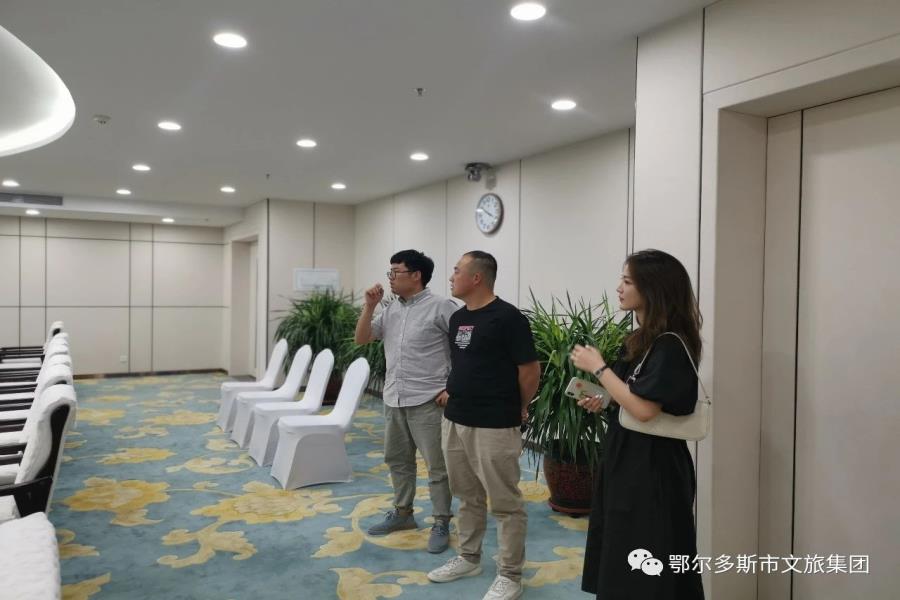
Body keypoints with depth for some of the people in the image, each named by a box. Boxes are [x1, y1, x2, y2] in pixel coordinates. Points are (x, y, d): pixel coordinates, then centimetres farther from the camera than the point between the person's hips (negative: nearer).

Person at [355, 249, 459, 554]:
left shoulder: (441, 307, -11)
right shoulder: (390, 310, 11)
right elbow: (361, 339, 11)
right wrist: (369, 306, -1)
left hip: (427, 401, -7)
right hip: (393, 399, 8)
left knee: (437, 465, 2)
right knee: (397, 459, 18)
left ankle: (441, 524, 13)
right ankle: (402, 512, 34)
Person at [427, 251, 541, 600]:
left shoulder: (507, 317, -15)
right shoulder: (457, 317, 10)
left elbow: (530, 370, -11)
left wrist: (518, 408, 0)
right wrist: (454, 393, 14)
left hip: (495, 425, -8)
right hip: (455, 420, 8)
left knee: (505, 503, 4)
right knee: (467, 496, 20)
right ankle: (468, 558, 36)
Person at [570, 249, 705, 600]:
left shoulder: (670, 344, -18)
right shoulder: (640, 339, 11)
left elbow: (645, 408, -26)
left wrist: (599, 368, -17)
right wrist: (603, 402, 3)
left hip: (653, 469, -9)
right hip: (624, 461, 9)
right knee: (622, 568, 18)